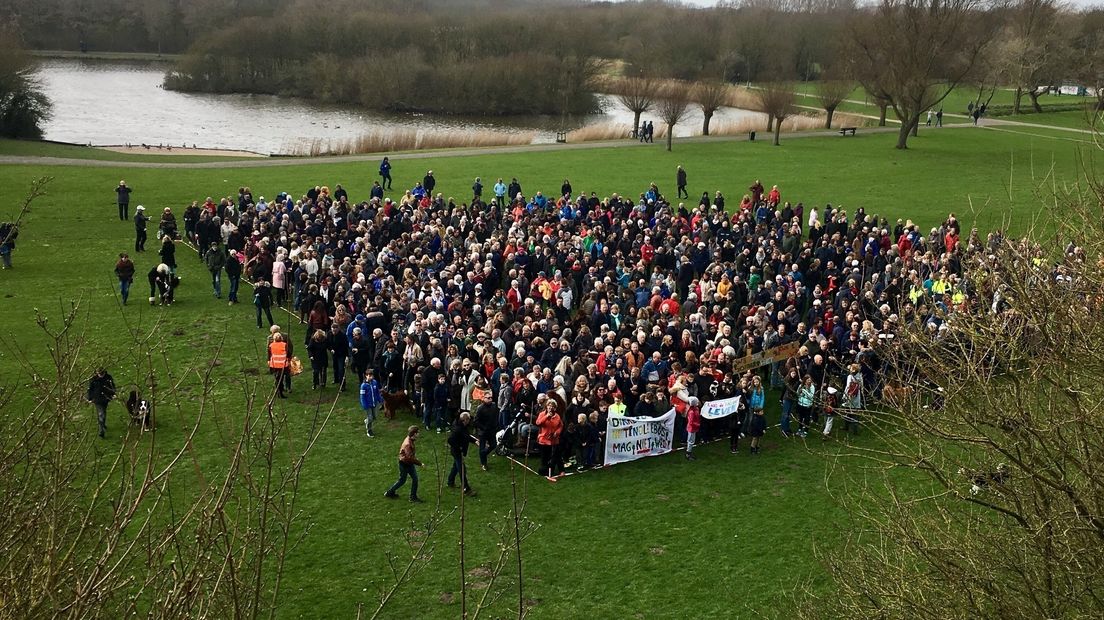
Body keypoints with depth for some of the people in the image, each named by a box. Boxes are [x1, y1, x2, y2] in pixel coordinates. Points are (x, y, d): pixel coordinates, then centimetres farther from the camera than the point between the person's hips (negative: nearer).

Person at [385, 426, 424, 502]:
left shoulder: (411, 440, -3)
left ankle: (413, 497, 16)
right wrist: (420, 463, -27)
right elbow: (410, 457, -34)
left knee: (415, 479, 6)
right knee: (402, 481, 8)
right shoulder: (407, 444, -33)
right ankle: (389, 493, 27)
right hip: (404, 464, -8)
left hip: (410, 463, 8)